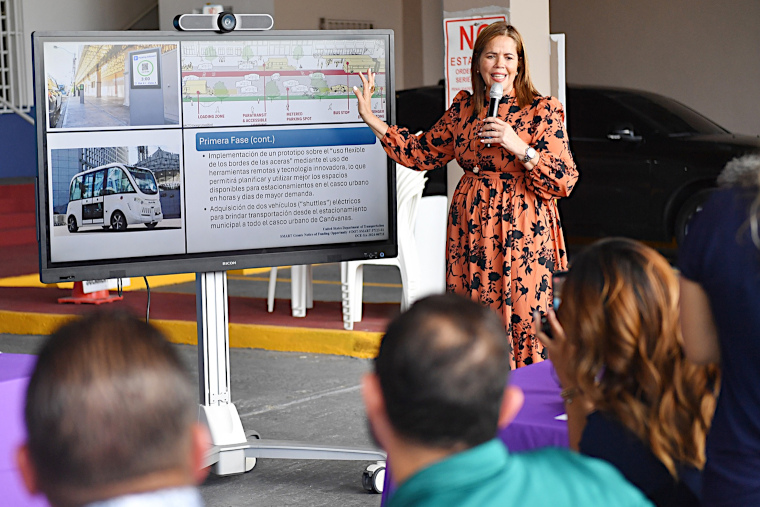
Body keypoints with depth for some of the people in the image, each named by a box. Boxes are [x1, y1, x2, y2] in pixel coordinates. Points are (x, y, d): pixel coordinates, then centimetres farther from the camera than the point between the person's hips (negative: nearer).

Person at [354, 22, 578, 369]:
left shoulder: (543, 110, -4)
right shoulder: (464, 107, 10)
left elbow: (564, 182, -9)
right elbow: (424, 153, 19)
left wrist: (520, 147, -22)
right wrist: (371, 119, 15)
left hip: (522, 234, -5)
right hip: (471, 231, 5)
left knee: (525, 324, -8)